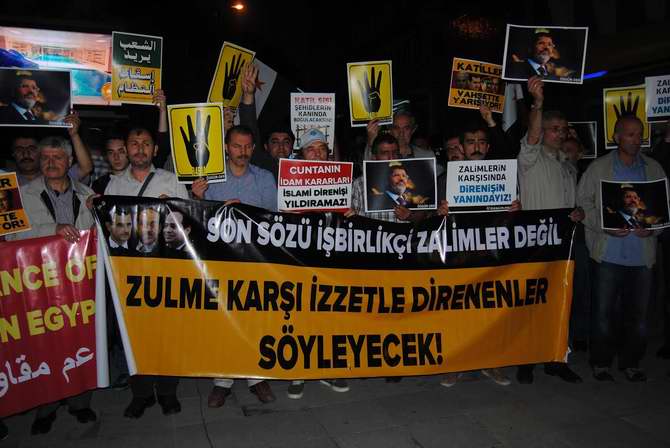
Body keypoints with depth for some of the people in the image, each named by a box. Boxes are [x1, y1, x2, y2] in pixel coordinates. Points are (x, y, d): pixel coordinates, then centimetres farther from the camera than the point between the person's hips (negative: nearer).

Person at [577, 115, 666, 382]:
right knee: (604, 311, 2)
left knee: (638, 312, 8)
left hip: (642, 255, 3)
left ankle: (631, 362, 24)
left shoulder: (654, 169, 11)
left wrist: (652, 227, -8)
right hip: (608, 253, -2)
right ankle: (601, 362, 17)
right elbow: (583, 203, 1)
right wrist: (605, 226, -13)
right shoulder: (598, 168, 4)